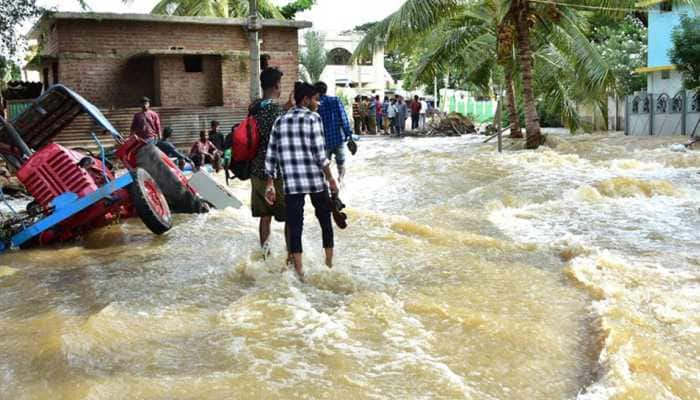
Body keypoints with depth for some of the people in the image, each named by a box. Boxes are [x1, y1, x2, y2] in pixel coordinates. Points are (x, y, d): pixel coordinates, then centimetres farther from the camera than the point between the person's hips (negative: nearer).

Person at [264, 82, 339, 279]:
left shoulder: (280, 121, 9)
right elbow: (319, 153, -12)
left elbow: (271, 156, 7)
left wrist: (270, 184, 11)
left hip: (291, 184, 3)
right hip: (316, 180, -3)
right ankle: (330, 264, 22)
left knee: (295, 226, 5)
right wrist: (330, 178, -3)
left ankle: (299, 271, 4)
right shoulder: (313, 118, -5)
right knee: (325, 221, 14)